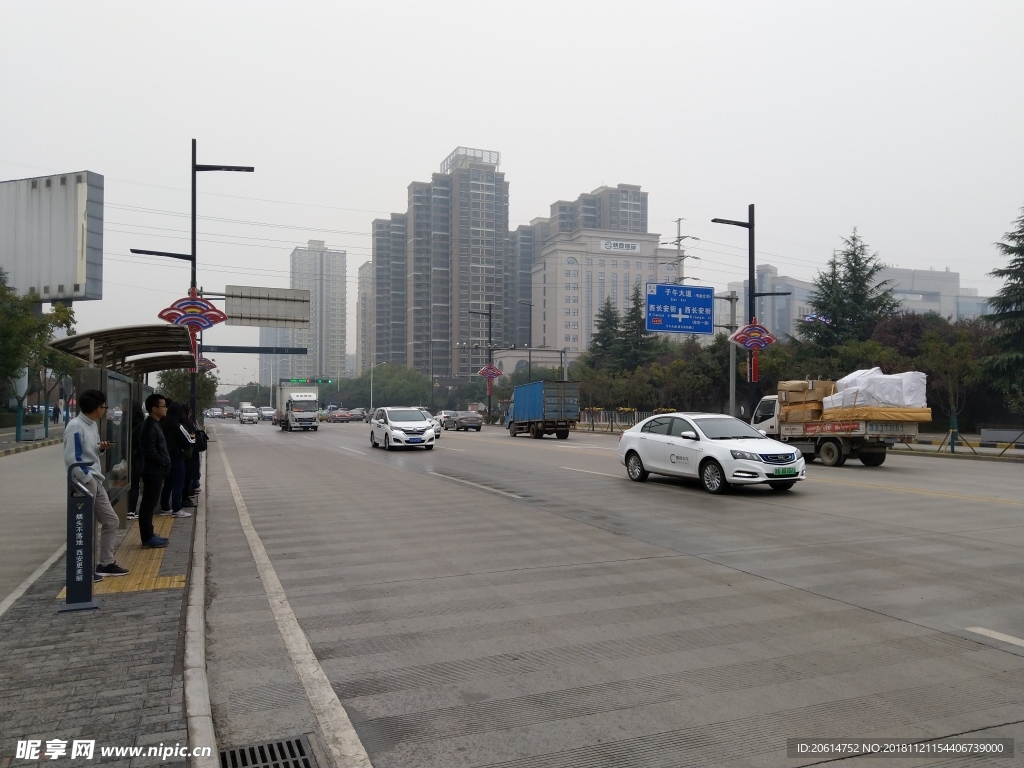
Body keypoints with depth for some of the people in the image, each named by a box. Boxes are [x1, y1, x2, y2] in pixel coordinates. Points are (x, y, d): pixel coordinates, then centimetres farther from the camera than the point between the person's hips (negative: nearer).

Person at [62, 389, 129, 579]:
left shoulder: (93, 425, 12)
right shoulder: (75, 426, -15)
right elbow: (71, 459, -20)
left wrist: (101, 448, 1)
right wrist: (88, 480, -17)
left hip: (96, 482, 9)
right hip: (83, 483, -9)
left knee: (111, 521, 12)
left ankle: (105, 564, 21)